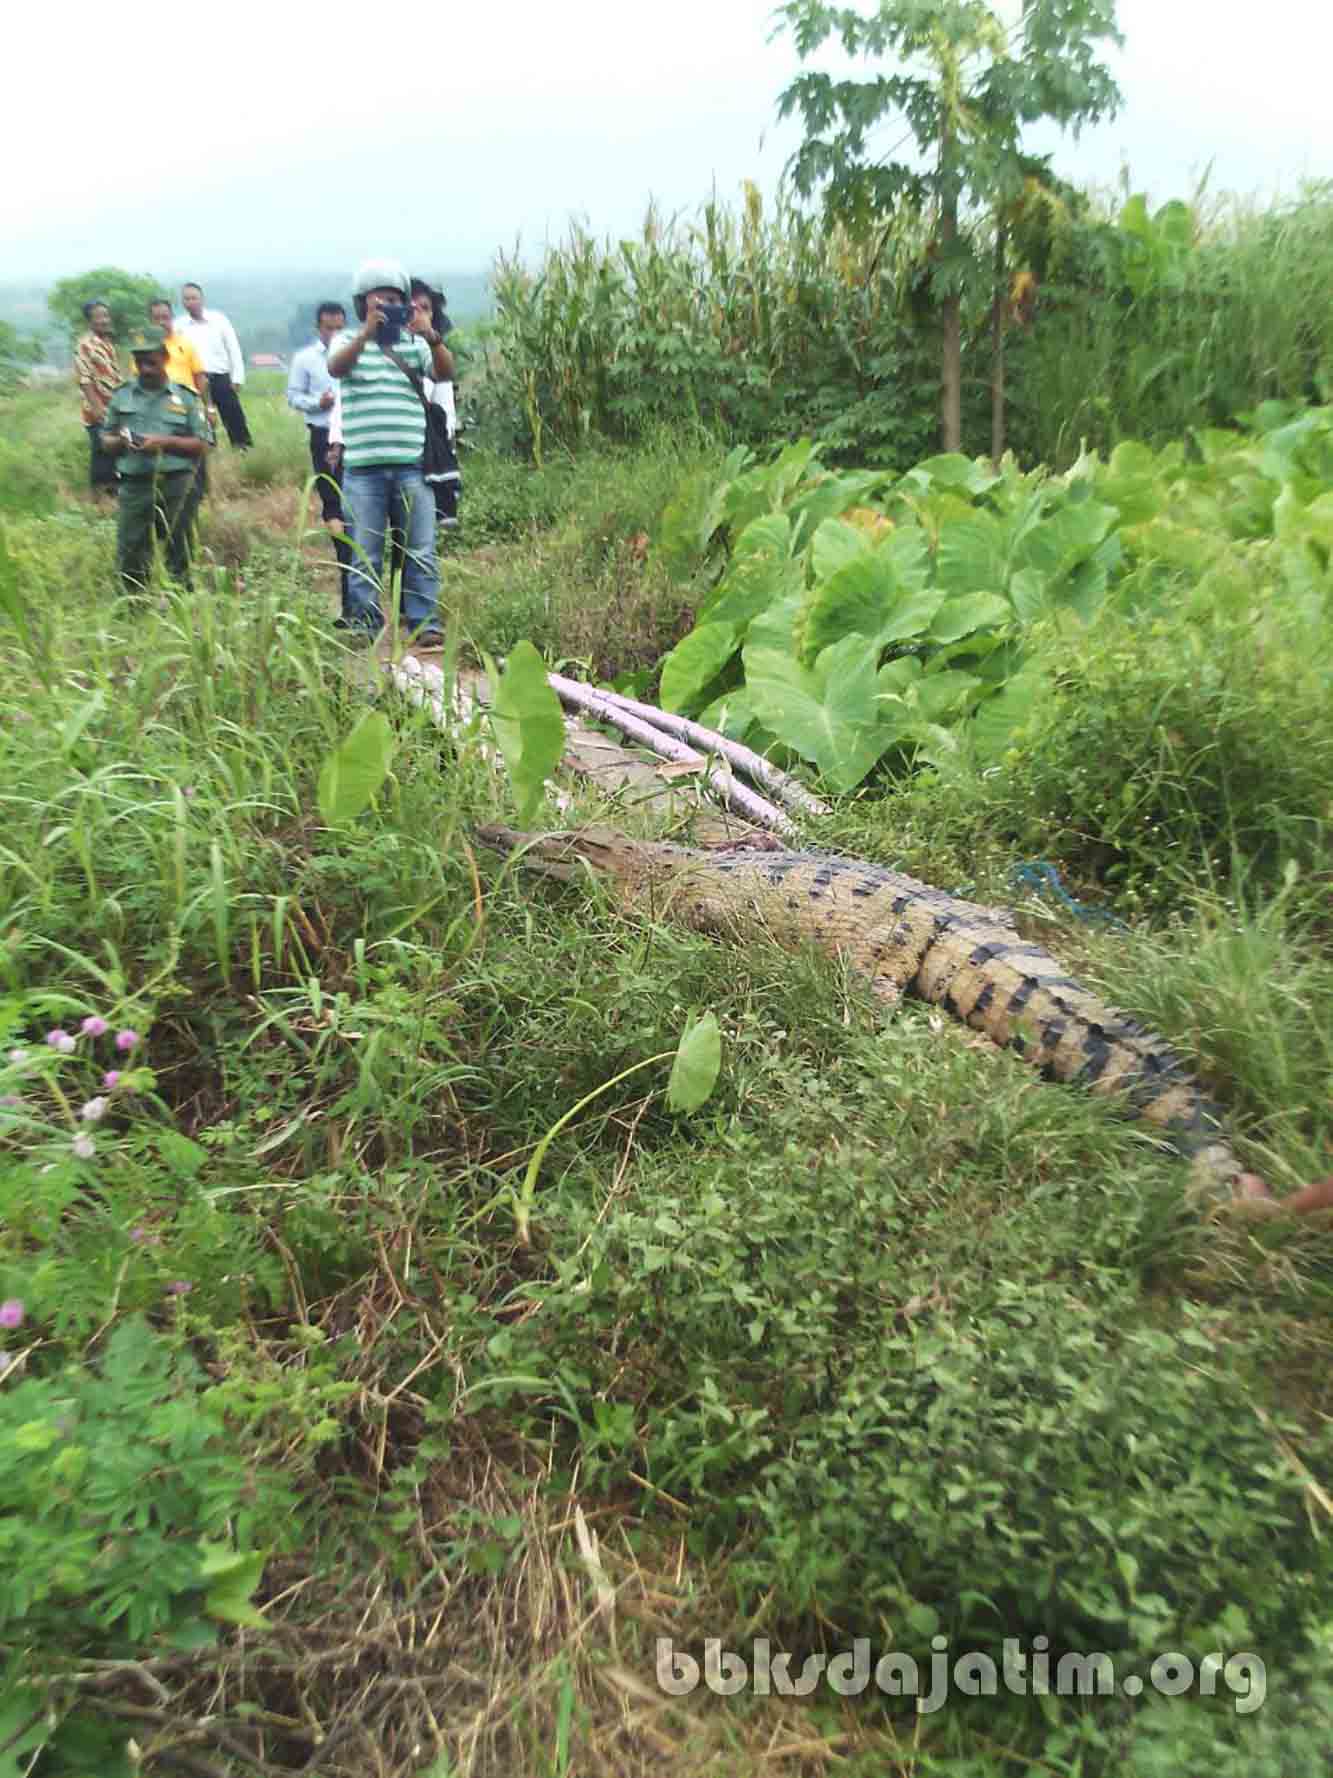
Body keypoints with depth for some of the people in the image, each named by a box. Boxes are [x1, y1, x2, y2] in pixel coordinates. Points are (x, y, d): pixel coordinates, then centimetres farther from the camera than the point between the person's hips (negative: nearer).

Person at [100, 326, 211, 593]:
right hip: (135, 486, 2)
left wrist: (165, 442, -14)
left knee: (178, 552, 6)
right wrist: (121, 441, -9)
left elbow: (201, 445, -1)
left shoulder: (185, 397, 3)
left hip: (176, 485, -2)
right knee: (130, 553, 2)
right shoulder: (121, 396, 9)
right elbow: (106, 443, 14)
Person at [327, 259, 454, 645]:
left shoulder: (415, 342, 13)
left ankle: (425, 625, 3)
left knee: (421, 553, -1)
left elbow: (445, 373, -3)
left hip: (412, 465, 1)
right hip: (363, 468, -1)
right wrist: (367, 332, -27)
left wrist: (432, 337, -22)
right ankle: (366, 630, 8)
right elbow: (336, 368, -12)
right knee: (365, 558, 2)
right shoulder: (348, 339, 9)